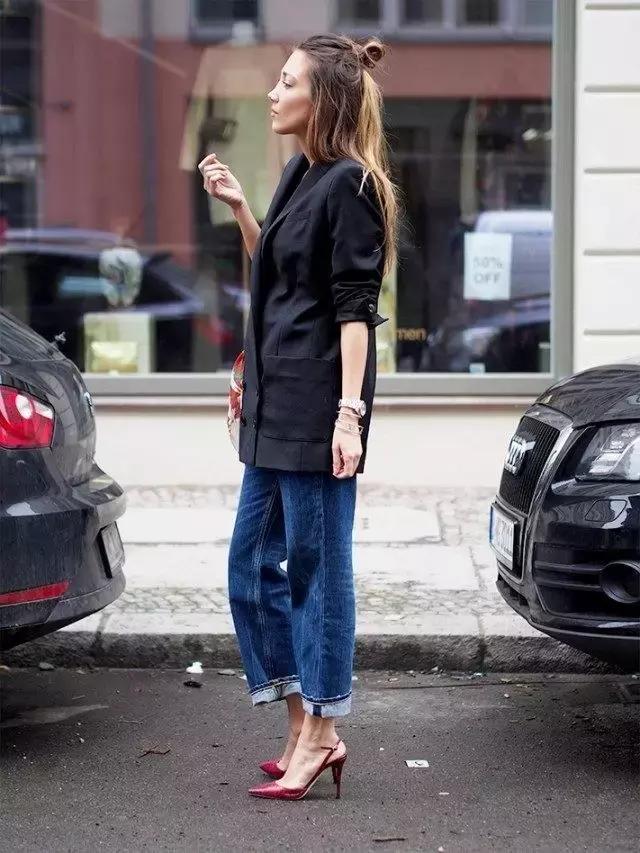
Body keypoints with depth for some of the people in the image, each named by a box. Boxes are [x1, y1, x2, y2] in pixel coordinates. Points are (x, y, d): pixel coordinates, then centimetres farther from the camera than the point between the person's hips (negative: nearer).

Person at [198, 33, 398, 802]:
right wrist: (237, 206, 12)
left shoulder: (349, 185, -11)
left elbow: (354, 307, -16)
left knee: (316, 565, -1)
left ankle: (319, 733, 9)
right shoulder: (300, 175, 14)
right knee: (252, 561, 13)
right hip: (275, 405, 10)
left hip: (317, 406, -10)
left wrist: (349, 410, -21)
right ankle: (306, 728, 21)